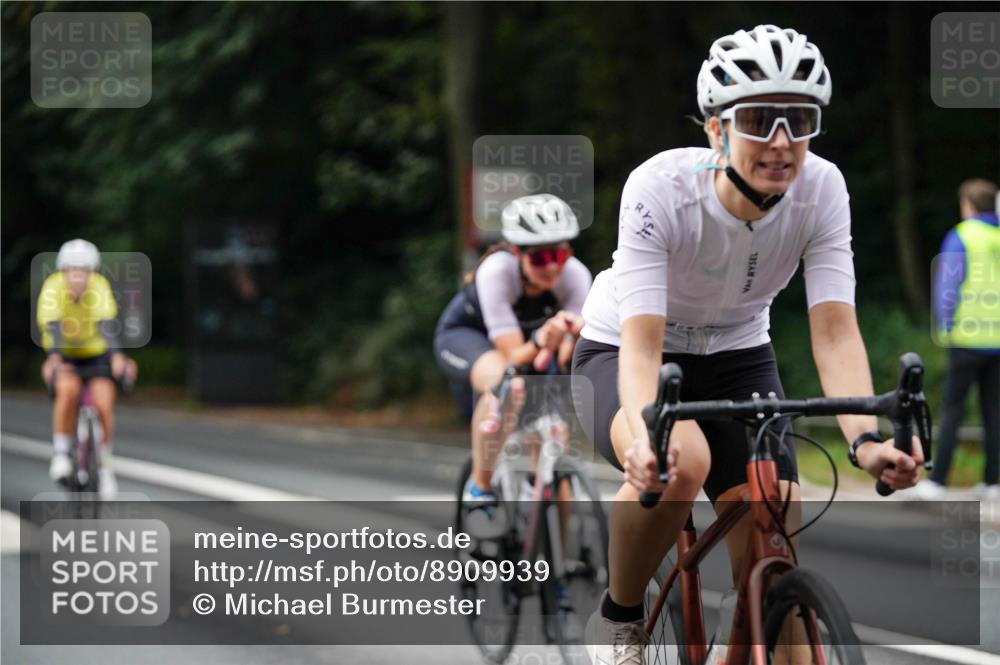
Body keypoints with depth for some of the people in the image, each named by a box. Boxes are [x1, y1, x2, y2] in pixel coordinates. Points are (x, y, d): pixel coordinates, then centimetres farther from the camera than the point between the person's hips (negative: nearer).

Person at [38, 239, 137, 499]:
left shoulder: (100, 288, -23)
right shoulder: (53, 288, -24)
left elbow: (108, 325, -37)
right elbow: (52, 327, -39)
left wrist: (117, 357, -55)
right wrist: (53, 359, -57)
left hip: (95, 354, 1)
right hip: (64, 356, -1)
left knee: (103, 404, -19)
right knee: (68, 389, -33)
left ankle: (105, 463, 5)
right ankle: (61, 453, -16)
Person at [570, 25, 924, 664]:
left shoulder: (821, 188, -22)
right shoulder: (660, 189, -31)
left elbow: (835, 330, -26)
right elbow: (642, 342, -37)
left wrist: (866, 438, -44)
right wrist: (644, 436, -57)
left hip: (735, 358, 4)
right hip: (620, 355, -3)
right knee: (678, 462, -38)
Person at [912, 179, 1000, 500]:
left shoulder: (960, 238, -6)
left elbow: (947, 287, -9)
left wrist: (946, 327, -2)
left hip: (968, 339, -4)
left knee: (952, 410, -1)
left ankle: (936, 481, -4)